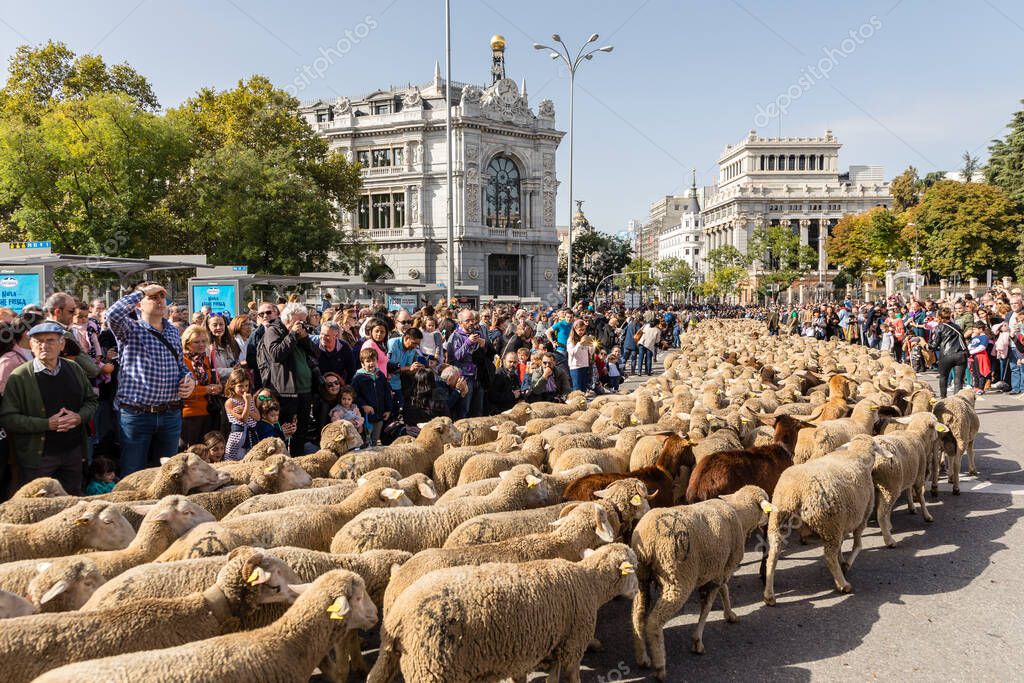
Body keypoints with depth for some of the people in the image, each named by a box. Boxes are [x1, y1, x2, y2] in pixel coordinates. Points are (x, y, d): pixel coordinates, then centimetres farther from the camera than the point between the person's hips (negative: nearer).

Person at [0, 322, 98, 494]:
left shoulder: (74, 369, 3)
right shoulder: (19, 377, -10)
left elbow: (91, 400, 11)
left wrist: (79, 417, -10)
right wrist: (47, 424, -22)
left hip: (74, 450, 4)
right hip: (37, 456, -4)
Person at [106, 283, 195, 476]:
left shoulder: (174, 332, 12)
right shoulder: (130, 329, -4)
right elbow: (113, 314, -27)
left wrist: (189, 380, -1)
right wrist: (141, 291, -17)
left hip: (171, 415, 5)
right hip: (136, 415, -5)